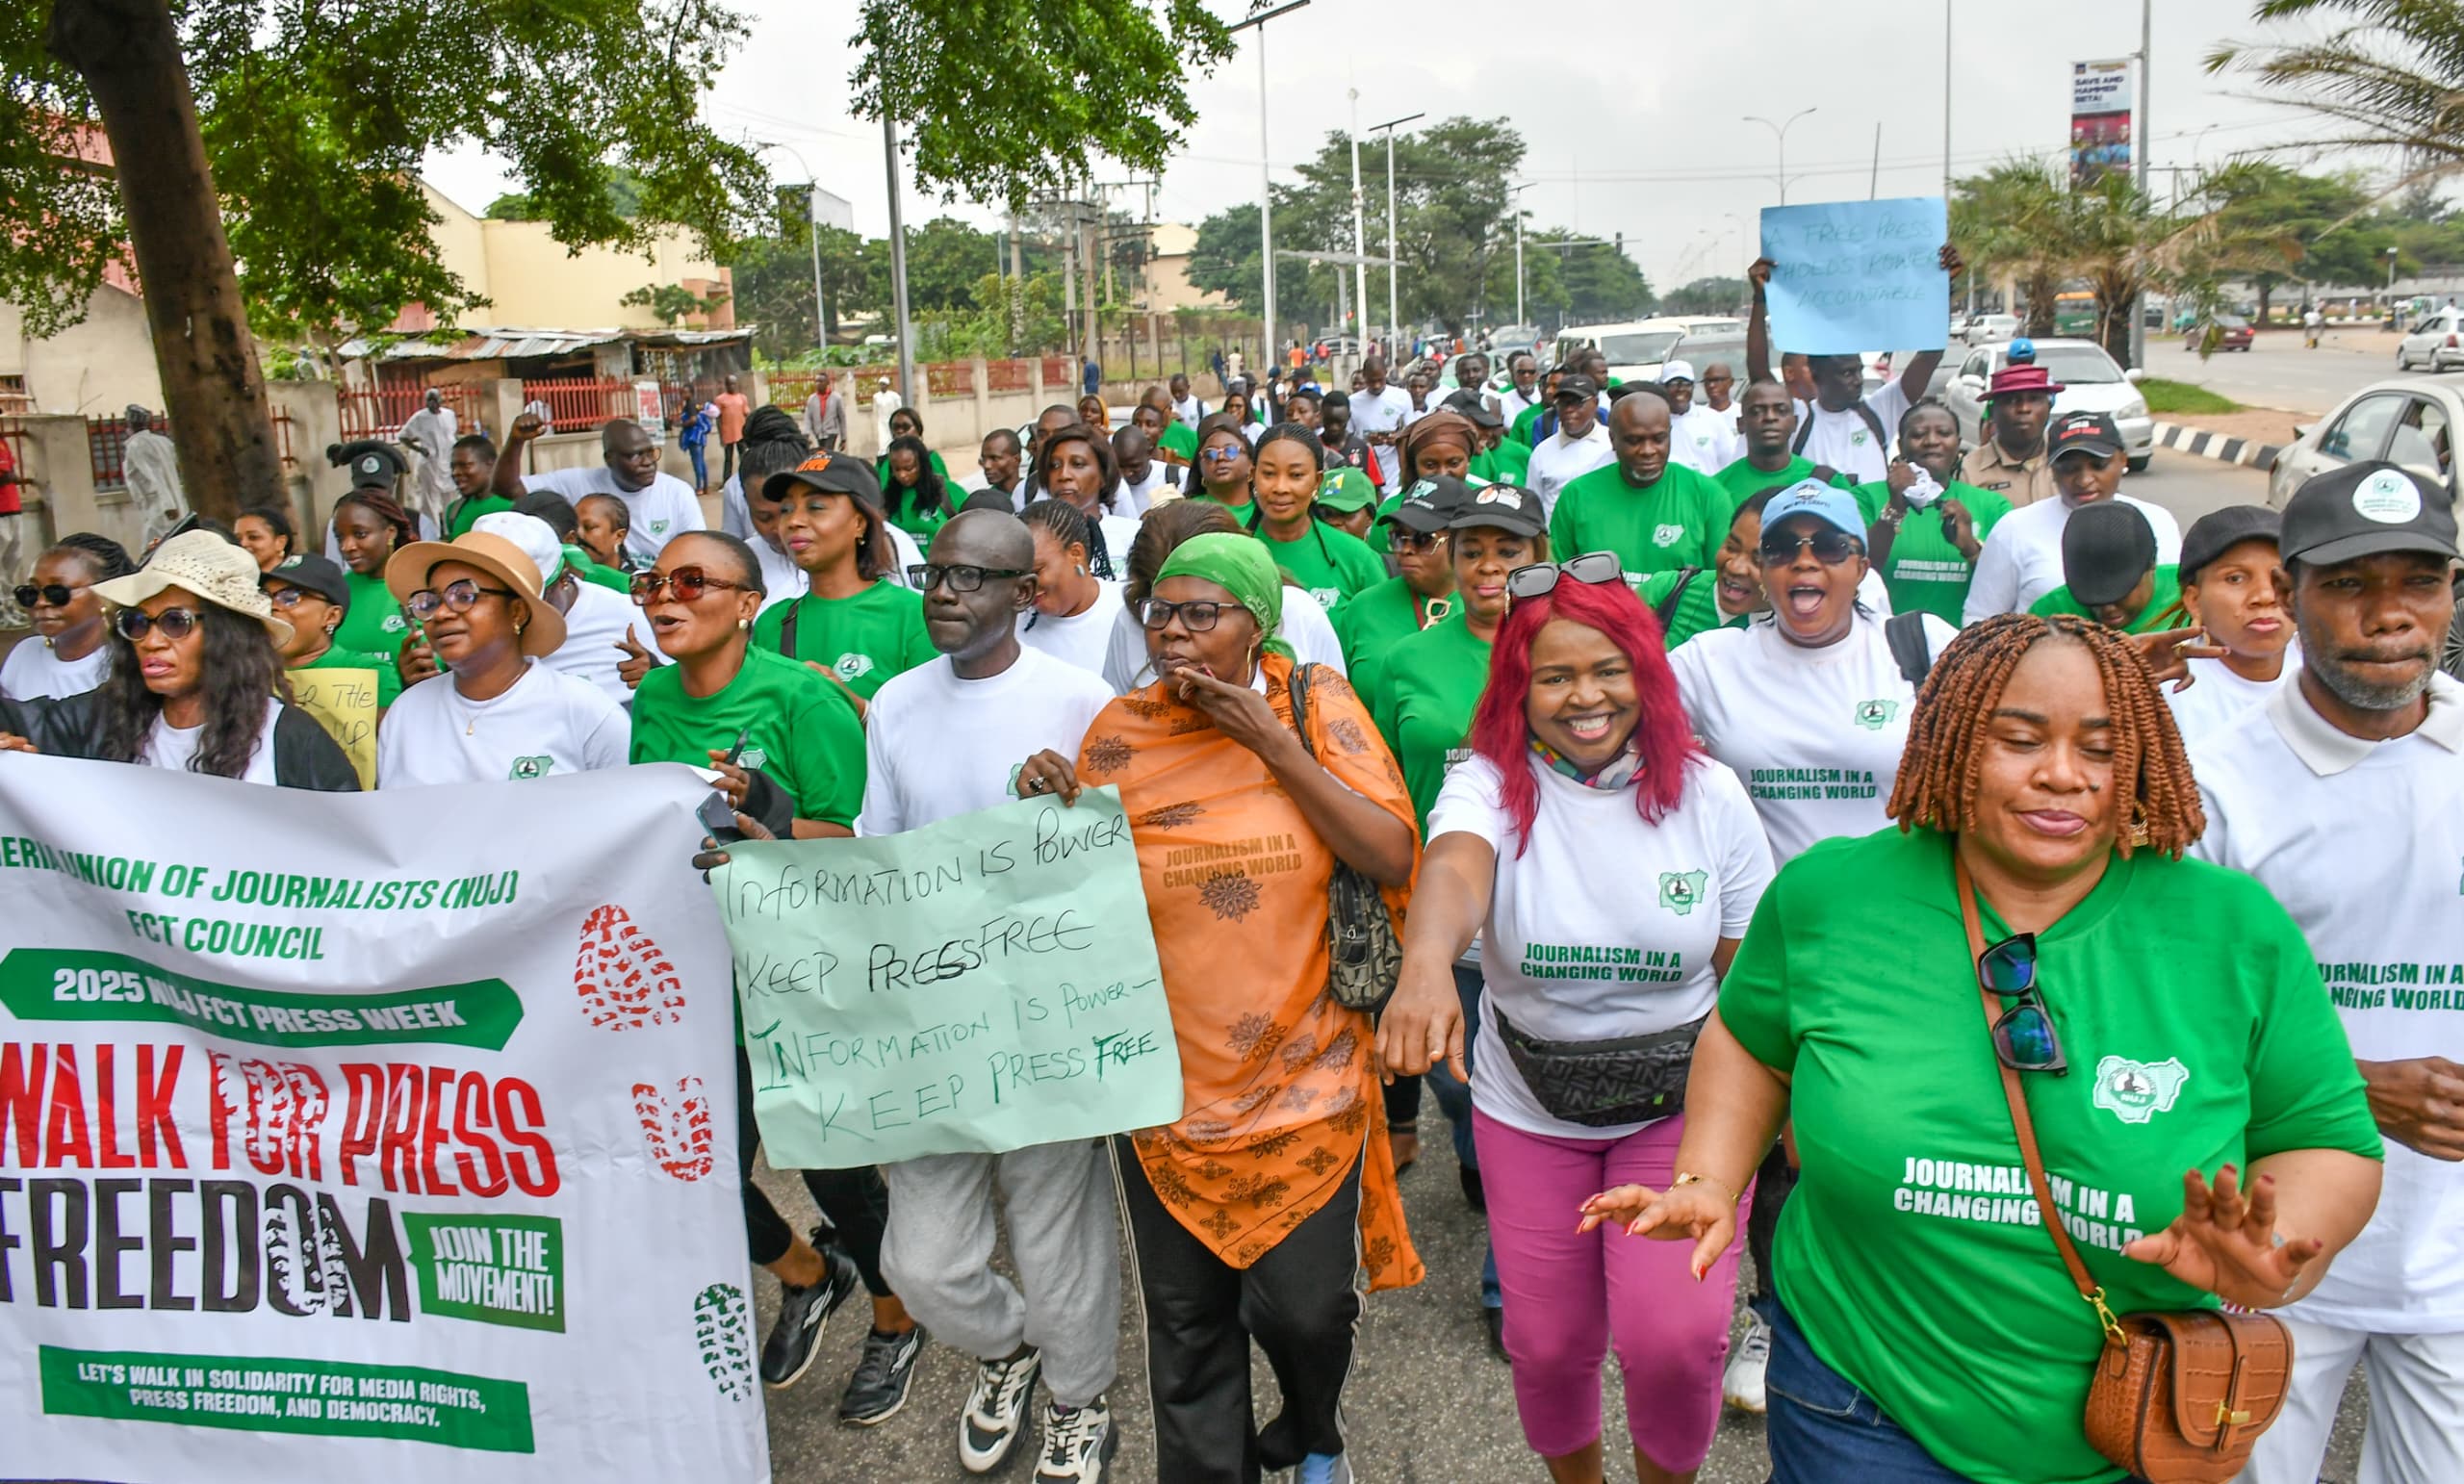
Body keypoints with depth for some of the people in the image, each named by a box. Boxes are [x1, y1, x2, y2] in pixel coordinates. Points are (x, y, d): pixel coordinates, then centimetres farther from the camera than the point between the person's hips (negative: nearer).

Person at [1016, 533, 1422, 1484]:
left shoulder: (1317, 708, -4)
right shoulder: (1120, 734, -1)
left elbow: (1393, 859, -12)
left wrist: (1271, 740, -16)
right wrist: (1049, 806, -14)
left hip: (1305, 1080, -1)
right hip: (1169, 1087, 2)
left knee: (1302, 1302, 4)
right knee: (1185, 1316, 13)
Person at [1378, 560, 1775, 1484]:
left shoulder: (1708, 794, -9)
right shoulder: (1490, 784, -13)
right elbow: (1454, 869, -37)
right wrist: (1426, 962, -59)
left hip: (1683, 1107, 0)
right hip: (1528, 1113, 1)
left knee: (1675, 1338, -12)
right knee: (1549, 1344, 11)